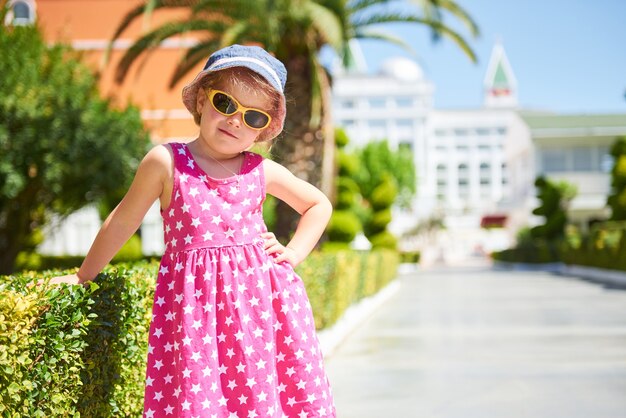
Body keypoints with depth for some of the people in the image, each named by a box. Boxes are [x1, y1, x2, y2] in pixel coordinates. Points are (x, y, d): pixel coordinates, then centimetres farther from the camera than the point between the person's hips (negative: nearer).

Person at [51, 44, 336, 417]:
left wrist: (294, 253, 8)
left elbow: (319, 205, 22)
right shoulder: (166, 162, -2)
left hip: (261, 293, 2)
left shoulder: (262, 172, 6)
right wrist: (84, 277, 16)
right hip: (192, 298, -2)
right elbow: (123, 221, 8)